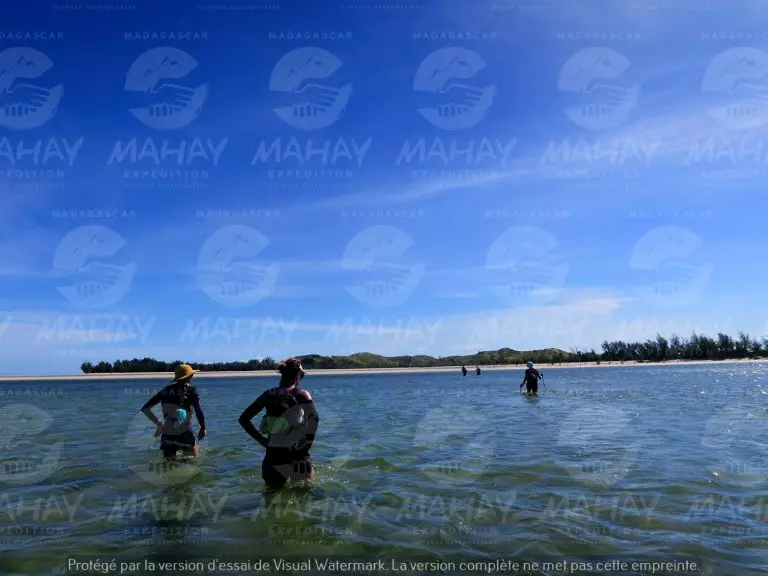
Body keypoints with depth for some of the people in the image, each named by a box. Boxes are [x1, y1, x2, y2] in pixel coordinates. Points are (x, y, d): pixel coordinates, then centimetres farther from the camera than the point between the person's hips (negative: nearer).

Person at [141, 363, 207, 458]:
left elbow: (145, 409, 12)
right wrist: (203, 428, -3)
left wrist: (158, 423, 15)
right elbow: (198, 410, -16)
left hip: (167, 435, 4)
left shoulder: (166, 390, 10)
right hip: (184, 434, -4)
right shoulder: (192, 391, -3)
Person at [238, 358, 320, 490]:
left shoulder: (268, 395, 4)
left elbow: (243, 419, 6)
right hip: (297, 455, -3)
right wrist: (309, 440, -11)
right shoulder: (302, 395, -7)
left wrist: (261, 439, 7)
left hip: (273, 455, 3)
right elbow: (314, 418, -25)